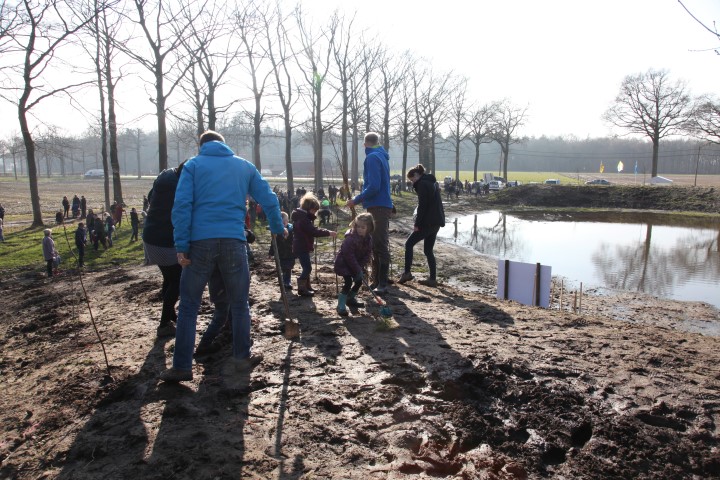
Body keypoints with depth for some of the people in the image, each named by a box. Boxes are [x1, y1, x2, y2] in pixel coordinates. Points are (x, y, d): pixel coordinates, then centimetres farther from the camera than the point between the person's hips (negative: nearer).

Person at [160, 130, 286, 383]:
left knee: (188, 307, 9)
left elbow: (181, 205, -4)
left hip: (200, 241, -1)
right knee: (239, 304, 16)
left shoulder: (193, 165, 9)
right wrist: (278, 228, 29)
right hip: (233, 240, 1)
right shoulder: (245, 166, 15)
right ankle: (242, 357, 23)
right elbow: (269, 200, 15)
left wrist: (181, 246, -5)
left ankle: (181, 367, 10)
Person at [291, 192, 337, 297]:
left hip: (302, 247, 11)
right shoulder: (304, 219, -21)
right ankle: (301, 288, -1)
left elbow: (311, 230, 18)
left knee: (307, 267, 17)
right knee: (307, 267, -8)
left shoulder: (302, 216, 12)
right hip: (302, 248, -11)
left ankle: (306, 286, 26)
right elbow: (314, 231, -26)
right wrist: (328, 233, -22)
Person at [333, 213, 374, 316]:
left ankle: (350, 299, 34)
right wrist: (357, 269, -25)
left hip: (356, 265, 8)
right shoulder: (350, 238, -28)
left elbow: (368, 253, -2)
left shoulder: (368, 239, -6)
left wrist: (361, 266, -14)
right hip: (344, 264, -7)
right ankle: (341, 306, -11)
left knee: (359, 281, 13)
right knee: (348, 283, -16)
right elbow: (349, 255, -28)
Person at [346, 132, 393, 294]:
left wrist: (356, 200, -12)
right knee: (376, 245, 14)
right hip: (381, 206, 10)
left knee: (380, 246, -8)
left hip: (378, 208, -10)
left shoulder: (372, 158, -11)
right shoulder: (381, 156, 18)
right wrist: (360, 199, 18)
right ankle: (377, 281, 21)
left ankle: (382, 284, -5)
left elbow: (373, 186, -21)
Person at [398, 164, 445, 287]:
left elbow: (422, 206, -17)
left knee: (409, 244, 1)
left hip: (428, 222, -9)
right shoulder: (432, 182, 19)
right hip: (436, 221, 9)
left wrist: (417, 224, -14)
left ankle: (407, 273, -1)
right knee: (428, 250, 12)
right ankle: (432, 279, 9)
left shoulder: (422, 184, -10)